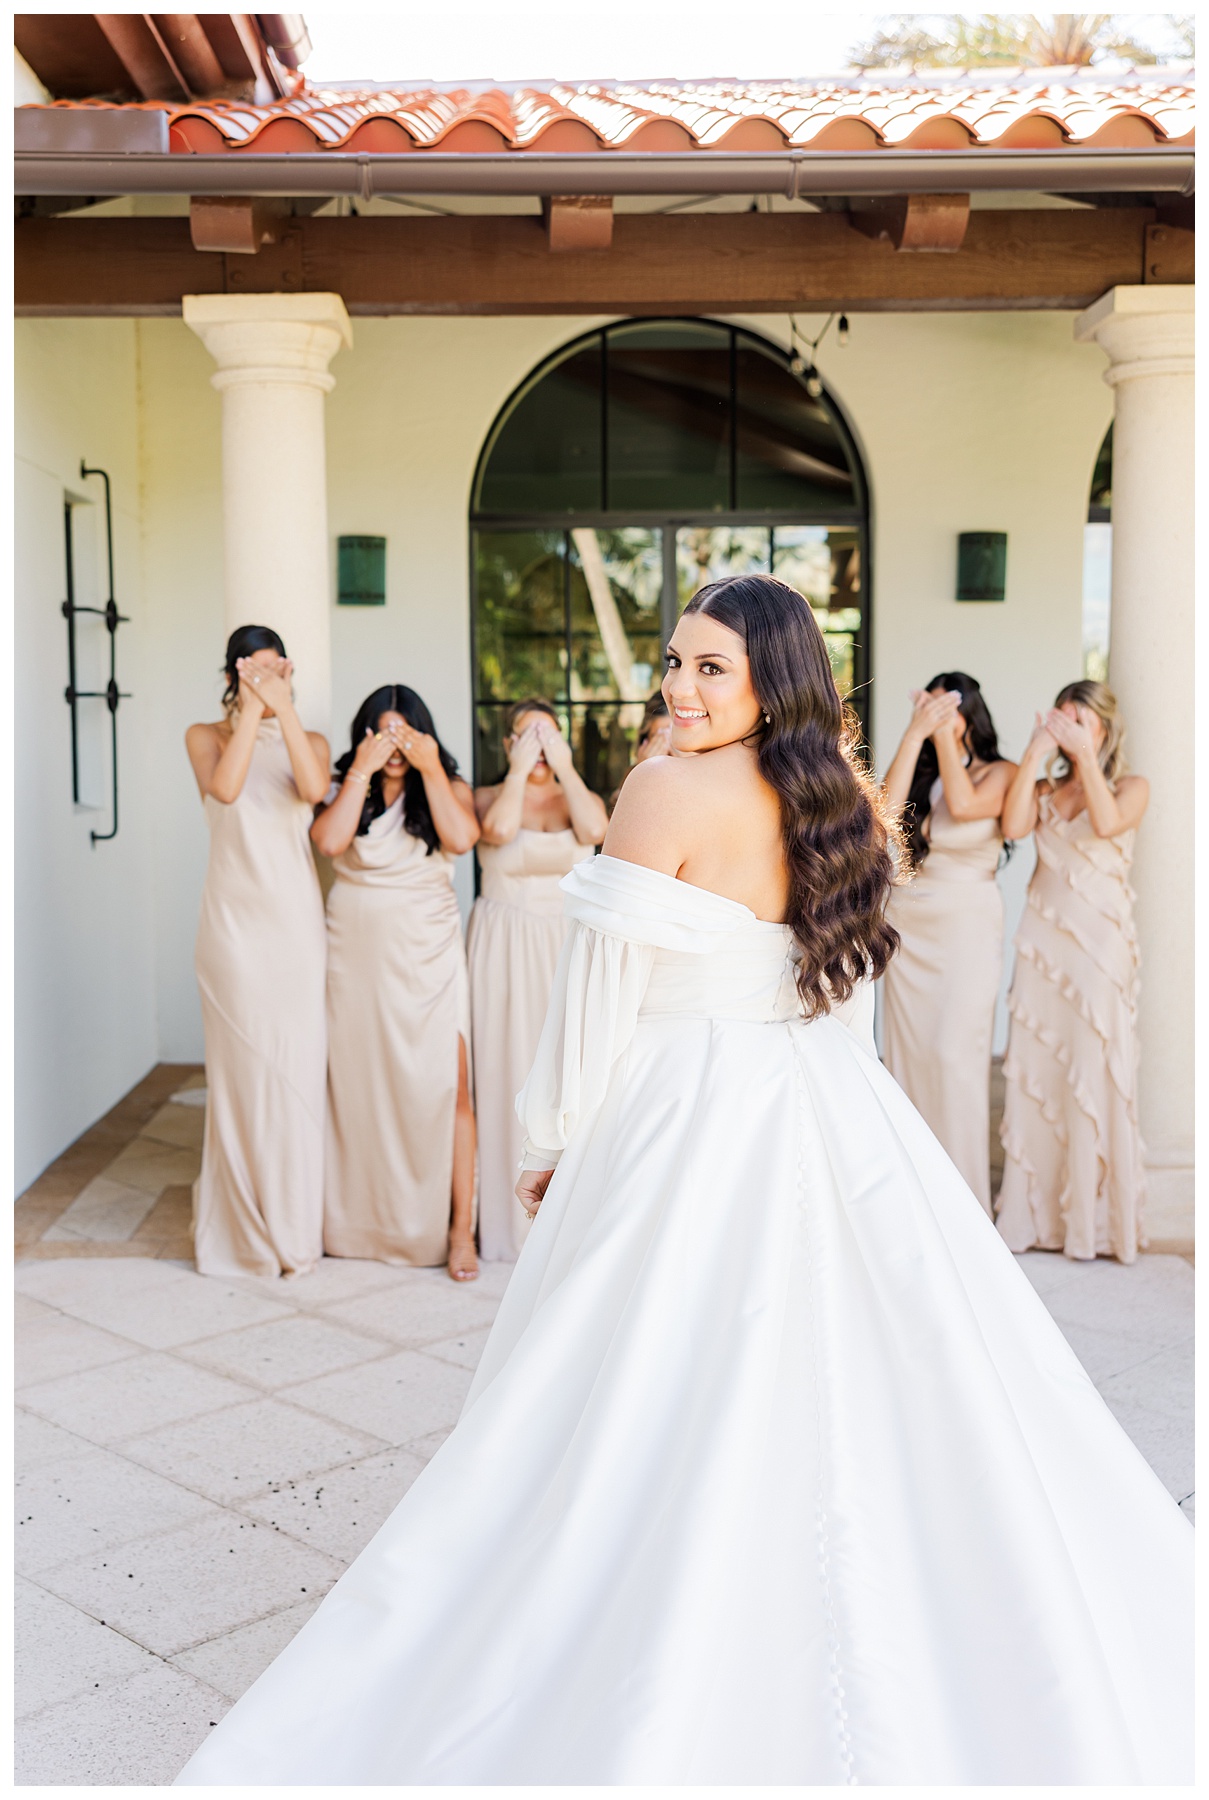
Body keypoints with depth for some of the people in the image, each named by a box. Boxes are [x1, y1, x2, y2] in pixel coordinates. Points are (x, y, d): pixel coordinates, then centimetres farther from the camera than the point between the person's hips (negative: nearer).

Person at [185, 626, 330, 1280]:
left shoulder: (308, 740, 10)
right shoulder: (206, 736, 6)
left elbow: (313, 788, -13)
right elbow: (225, 788, -16)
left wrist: (282, 705, -15)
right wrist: (250, 709, -14)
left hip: (296, 919, 1)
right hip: (235, 919, -1)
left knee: (298, 1063, 1)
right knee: (241, 1064, 1)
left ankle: (296, 1221, 13)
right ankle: (244, 1225, 12)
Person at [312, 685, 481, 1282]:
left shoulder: (449, 787, 5)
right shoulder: (348, 790, 7)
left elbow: (462, 838, -15)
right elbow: (328, 839, -13)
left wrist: (429, 770, -13)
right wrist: (361, 772, -11)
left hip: (425, 958, -2)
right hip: (354, 957, 2)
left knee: (443, 1088, -8)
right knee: (357, 1086, 7)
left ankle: (458, 1230, -3)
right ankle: (360, 1220, 20)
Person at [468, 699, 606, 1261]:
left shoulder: (579, 797, 11)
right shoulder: (489, 797, 5)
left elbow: (593, 830, -13)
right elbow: (499, 830, -19)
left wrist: (563, 767, -6)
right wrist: (521, 768, -8)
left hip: (569, 946, 2)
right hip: (506, 949, -2)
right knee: (509, 1072, -2)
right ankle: (511, 1218, 5)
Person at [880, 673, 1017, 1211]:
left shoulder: (1000, 773, 1)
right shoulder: (917, 772, 11)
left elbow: (963, 804, -19)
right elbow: (887, 809, -10)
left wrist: (943, 734, -10)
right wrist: (915, 733, -9)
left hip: (967, 926, -4)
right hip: (908, 924, 4)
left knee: (954, 1053, -13)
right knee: (907, 1051, 4)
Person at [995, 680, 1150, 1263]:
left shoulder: (1130, 787, 5)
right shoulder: (1045, 789, 13)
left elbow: (1107, 823, -17)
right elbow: (1013, 825, -8)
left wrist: (1086, 754, -13)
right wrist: (1035, 753, -6)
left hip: (1100, 943, -3)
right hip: (1042, 940, 3)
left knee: (1094, 1075, -4)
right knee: (1036, 1070, 2)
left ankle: (1095, 1215, 5)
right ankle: (1037, 1208, 11)